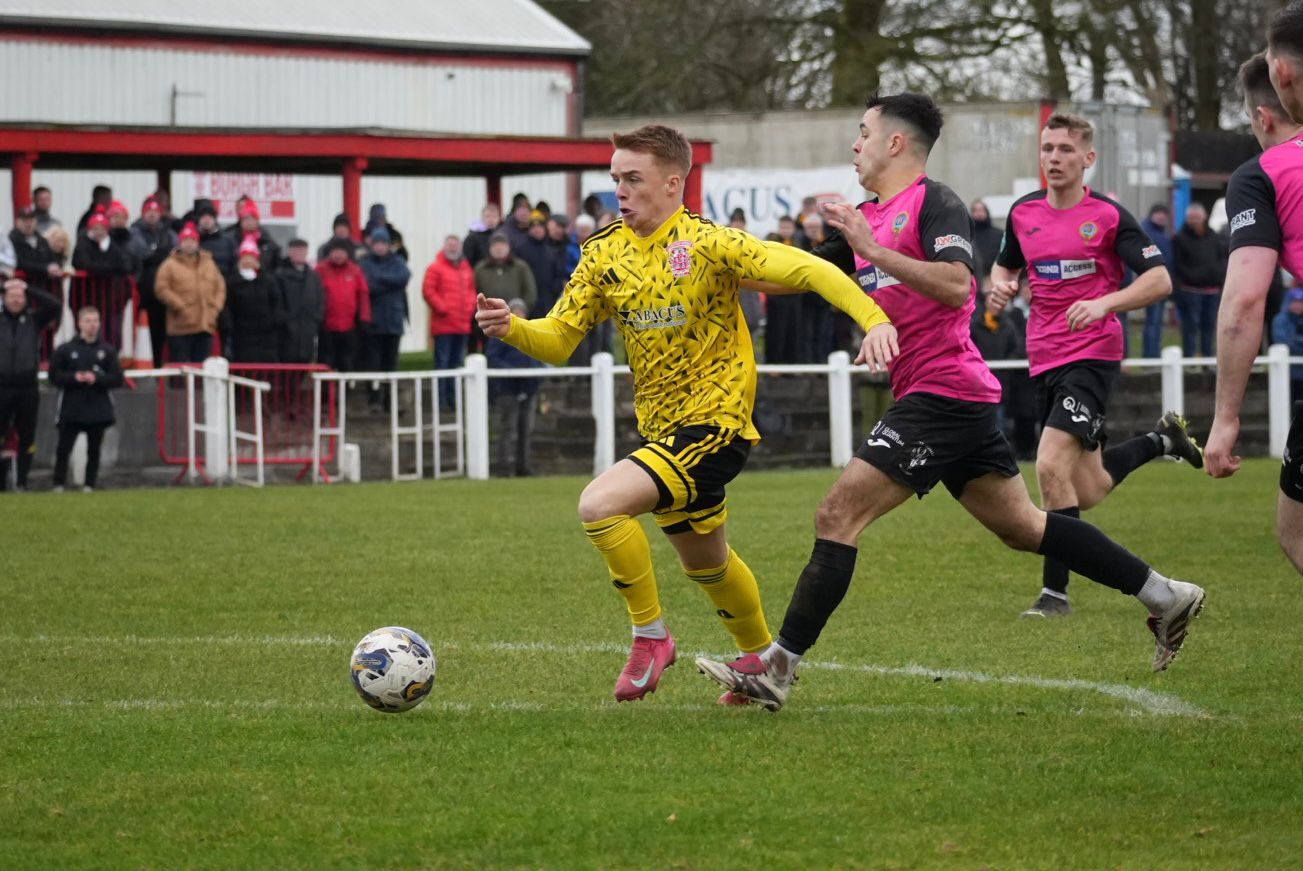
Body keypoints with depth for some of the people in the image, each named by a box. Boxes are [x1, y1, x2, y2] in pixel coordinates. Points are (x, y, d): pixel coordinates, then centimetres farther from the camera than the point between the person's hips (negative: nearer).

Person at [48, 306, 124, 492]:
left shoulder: (107, 350, 5)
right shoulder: (65, 349, 2)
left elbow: (117, 378, 2)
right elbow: (54, 375, 1)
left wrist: (96, 378, -12)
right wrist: (73, 377, -13)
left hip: (98, 409, 1)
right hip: (71, 408, -1)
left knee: (94, 450, 3)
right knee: (63, 448, -5)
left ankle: (89, 485, 11)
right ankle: (58, 485, 1)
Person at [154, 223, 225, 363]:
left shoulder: (209, 263, 16)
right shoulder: (170, 265, 2)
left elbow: (220, 288, 15)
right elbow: (161, 289, -6)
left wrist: (215, 308, 0)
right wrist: (180, 307, -13)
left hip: (206, 326, 4)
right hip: (180, 327, -4)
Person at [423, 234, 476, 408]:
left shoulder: (466, 269, 15)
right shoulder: (436, 268, -5)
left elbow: (471, 290, 22)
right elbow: (428, 291, -12)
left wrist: (471, 306, 5)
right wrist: (441, 308, -14)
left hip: (462, 326, 6)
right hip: (443, 325, -6)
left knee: (457, 363, 10)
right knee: (442, 362, -6)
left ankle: (452, 397, 17)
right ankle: (441, 399, -5)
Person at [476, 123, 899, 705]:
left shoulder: (708, 243, -15)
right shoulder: (604, 254, 3)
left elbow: (808, 270, -20)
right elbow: (557, 340, 3)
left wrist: (873, 318, -34)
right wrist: (510, 328, -18)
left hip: (714, 423, -8)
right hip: (661, 430, 8)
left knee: (599, 505, -25)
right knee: (705, 561, 24)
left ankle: (650, 635, -7)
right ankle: (762, 660, 48)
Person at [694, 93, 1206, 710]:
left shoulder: (934, 203, -9)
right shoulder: (868, 220, 18)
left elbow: (955, 285, -24)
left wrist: (875, 251, -25)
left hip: (944, 392, -10)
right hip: (932, 398, 10)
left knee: (837, 515, -13)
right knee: (1023, 527, 14)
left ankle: (779, 664, -14)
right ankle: (1166, 597, 20)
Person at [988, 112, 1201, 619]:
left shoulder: (1109, 216, -8)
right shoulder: (1023, 214, 7)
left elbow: (1159, 279, -9)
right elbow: (1006, 266, 24)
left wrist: (1104, 302, -23)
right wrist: (1001, 287, 0)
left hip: (1093, 354, -6)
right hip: (1044, 361, 6)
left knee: (1051, 466, -21)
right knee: (1088, 492, 13)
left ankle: (1055, 591, -10)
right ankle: (1162, 439, 42)